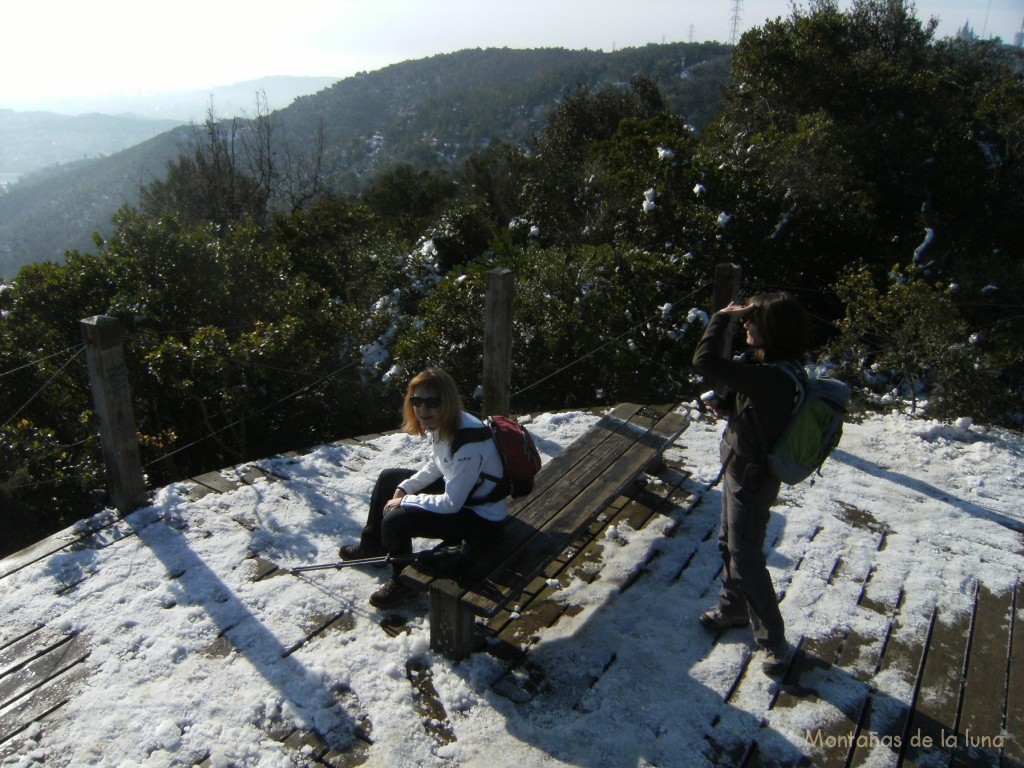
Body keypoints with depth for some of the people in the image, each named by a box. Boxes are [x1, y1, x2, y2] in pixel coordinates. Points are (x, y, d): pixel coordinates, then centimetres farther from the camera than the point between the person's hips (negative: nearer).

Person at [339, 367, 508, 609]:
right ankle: (372, 546, 39)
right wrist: (404, 489, -2)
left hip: (479, 516, -9)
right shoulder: (439, 424, -7)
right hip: (454, 489, 9)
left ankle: (404, 582, 8)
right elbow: (435, 466, 11)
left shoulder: (468, 443, -34)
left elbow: (451, 503, -29)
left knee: (394, 521, -22)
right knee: (388, 479, 17)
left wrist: (405, 501, -18)